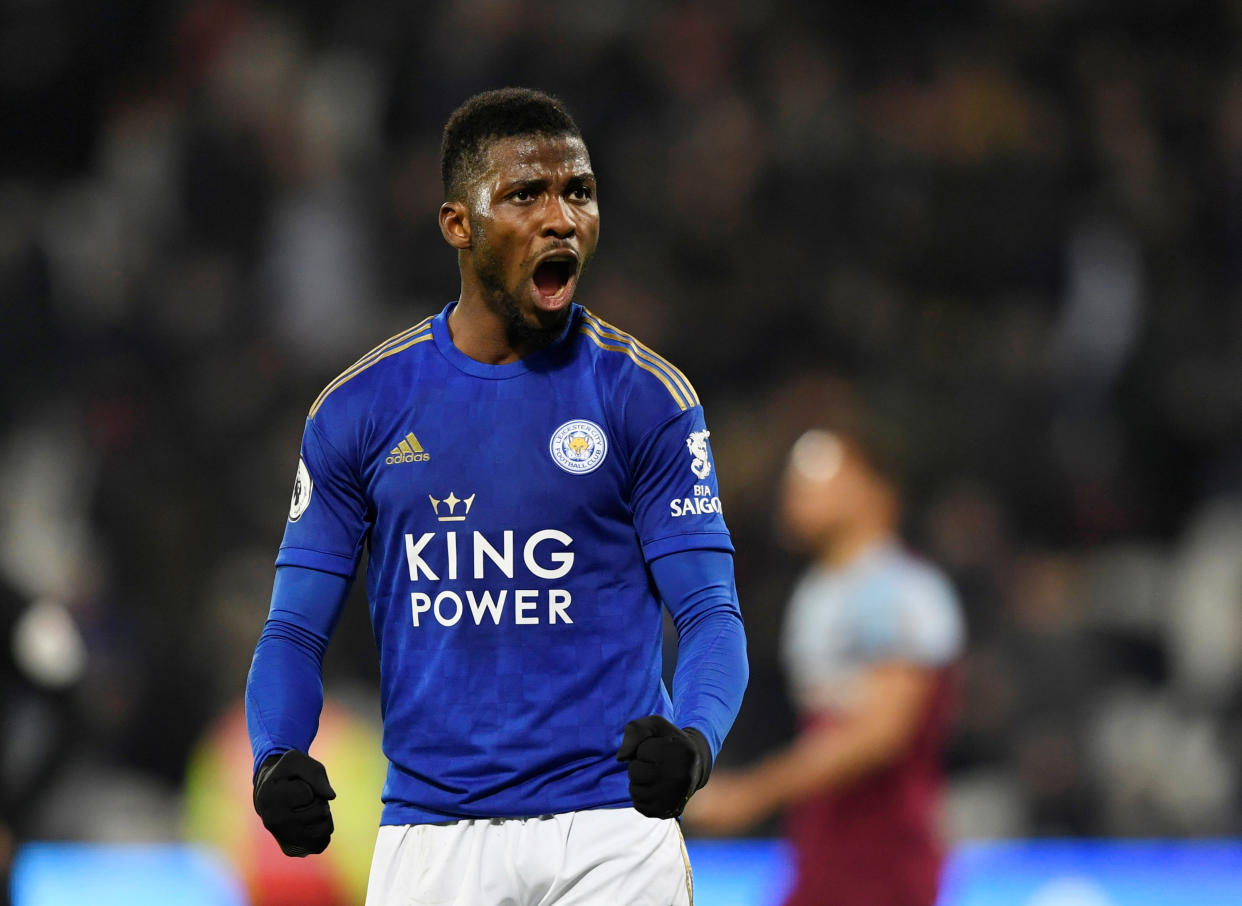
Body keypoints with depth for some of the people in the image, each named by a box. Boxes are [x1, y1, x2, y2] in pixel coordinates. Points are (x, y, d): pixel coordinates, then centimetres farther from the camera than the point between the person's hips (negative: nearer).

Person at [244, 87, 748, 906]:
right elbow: (298, 628, 6)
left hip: (612, 834, -1)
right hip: (430, 833, 2)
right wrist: (278, 762, -15)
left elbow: (710, 612, -4)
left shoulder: (645, 395, 1)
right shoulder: (359, 408, 5)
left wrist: (692, 742, -25)